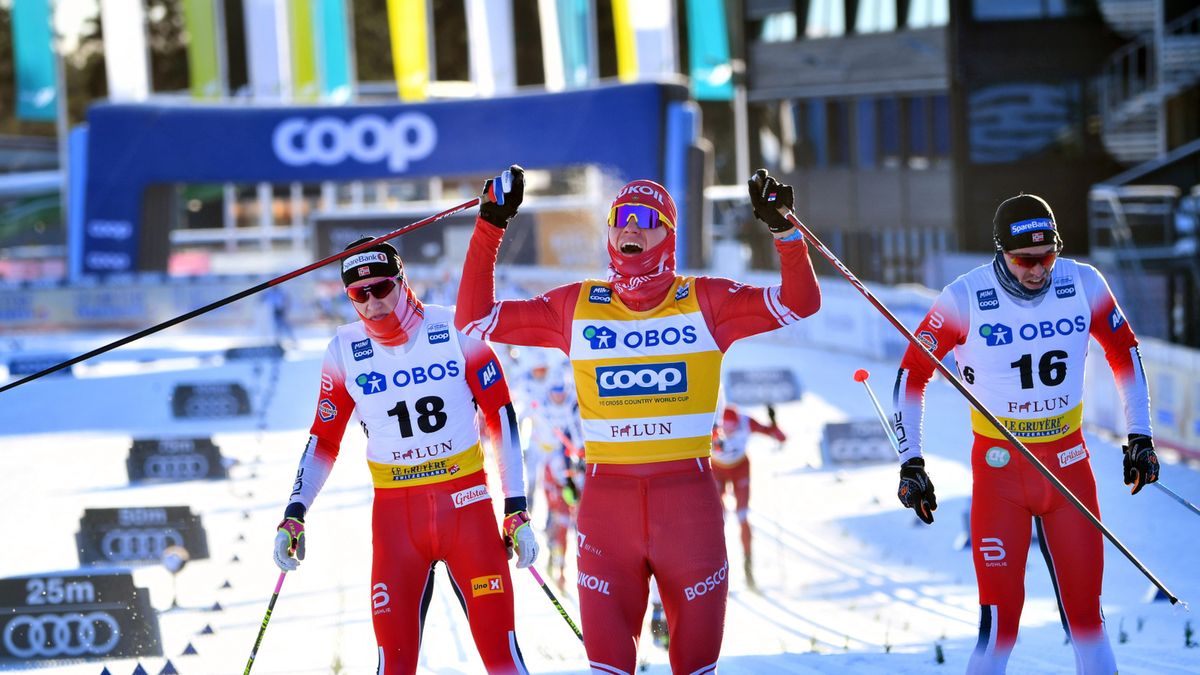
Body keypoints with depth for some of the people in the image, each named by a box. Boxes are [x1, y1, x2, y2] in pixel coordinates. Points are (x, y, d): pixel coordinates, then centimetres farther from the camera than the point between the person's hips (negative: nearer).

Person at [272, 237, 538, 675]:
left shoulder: (455, 330, -5)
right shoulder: (345, 351, 1)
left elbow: (501, 418, 0)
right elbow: (324, 441, 10)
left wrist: (517, 511, -2)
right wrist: (294, 516, -1)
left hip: (467, 504, -1)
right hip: (395, 513, 1)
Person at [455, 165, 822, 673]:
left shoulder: (705, 302, 3)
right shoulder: (575, 307, 7)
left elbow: (801, 303, -4)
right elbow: (475, 318, 8)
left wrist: (784, 230, -17)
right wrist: (489, 228, 4)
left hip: (688, 499, -1)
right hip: (606, 498, 1)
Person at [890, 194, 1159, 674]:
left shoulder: (1083, 284, -6)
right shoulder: (966, 297, -14)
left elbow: (1125, 352, 11)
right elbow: (913, 376, -4)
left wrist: (1140, 437, 9)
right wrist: (910, 463, -6)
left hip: (1069, 464, 3)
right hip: (999, 468, -3)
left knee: (1085, 612, 3)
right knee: (1000, 619, -9)